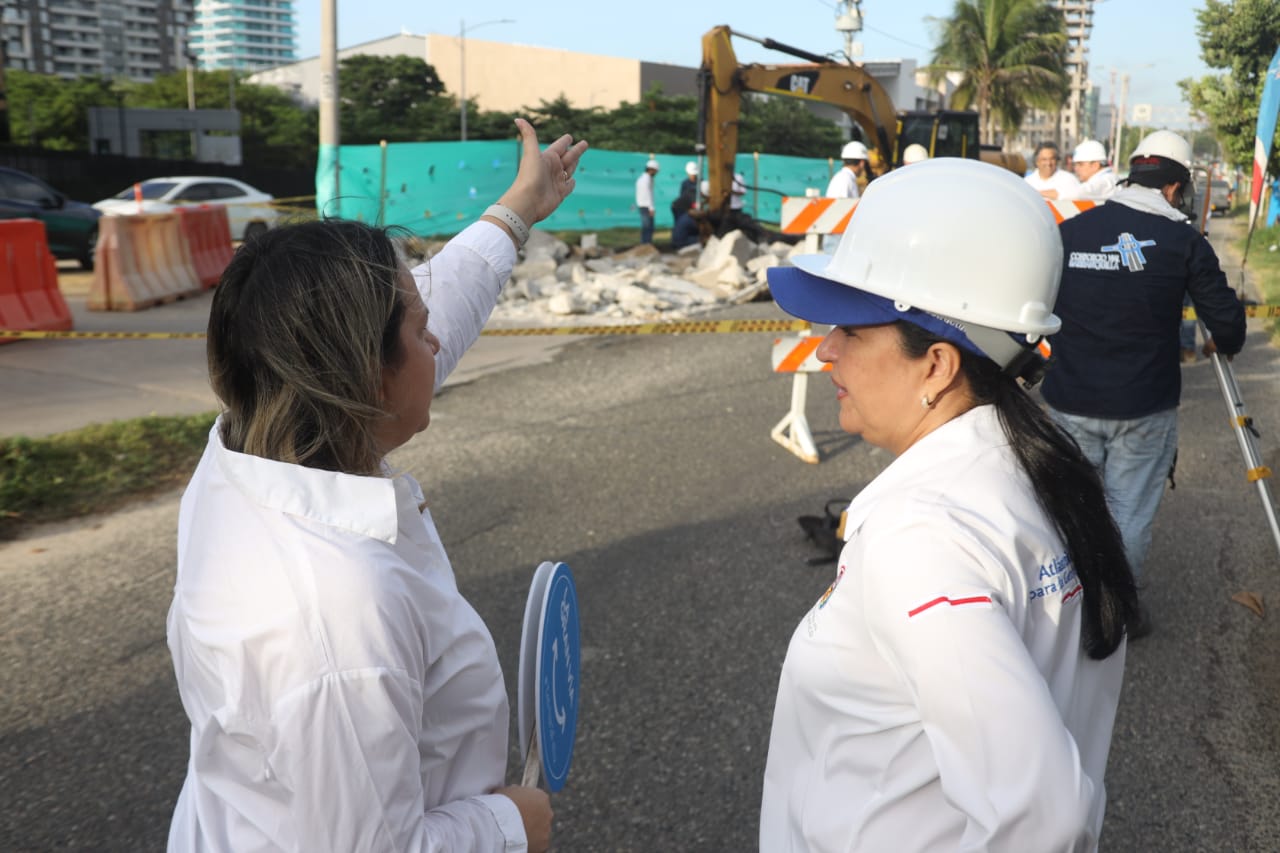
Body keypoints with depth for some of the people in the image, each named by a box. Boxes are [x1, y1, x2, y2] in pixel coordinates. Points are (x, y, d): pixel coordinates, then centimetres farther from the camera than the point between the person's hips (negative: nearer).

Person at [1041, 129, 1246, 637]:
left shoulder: (1069, 231, -1)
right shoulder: (1183, 241, -7)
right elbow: (1226, 320, -2)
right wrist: (1222, 344, 20)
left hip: (1070, 403, 2)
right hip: (1143, 408, -2)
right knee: (1129, 511, 12)